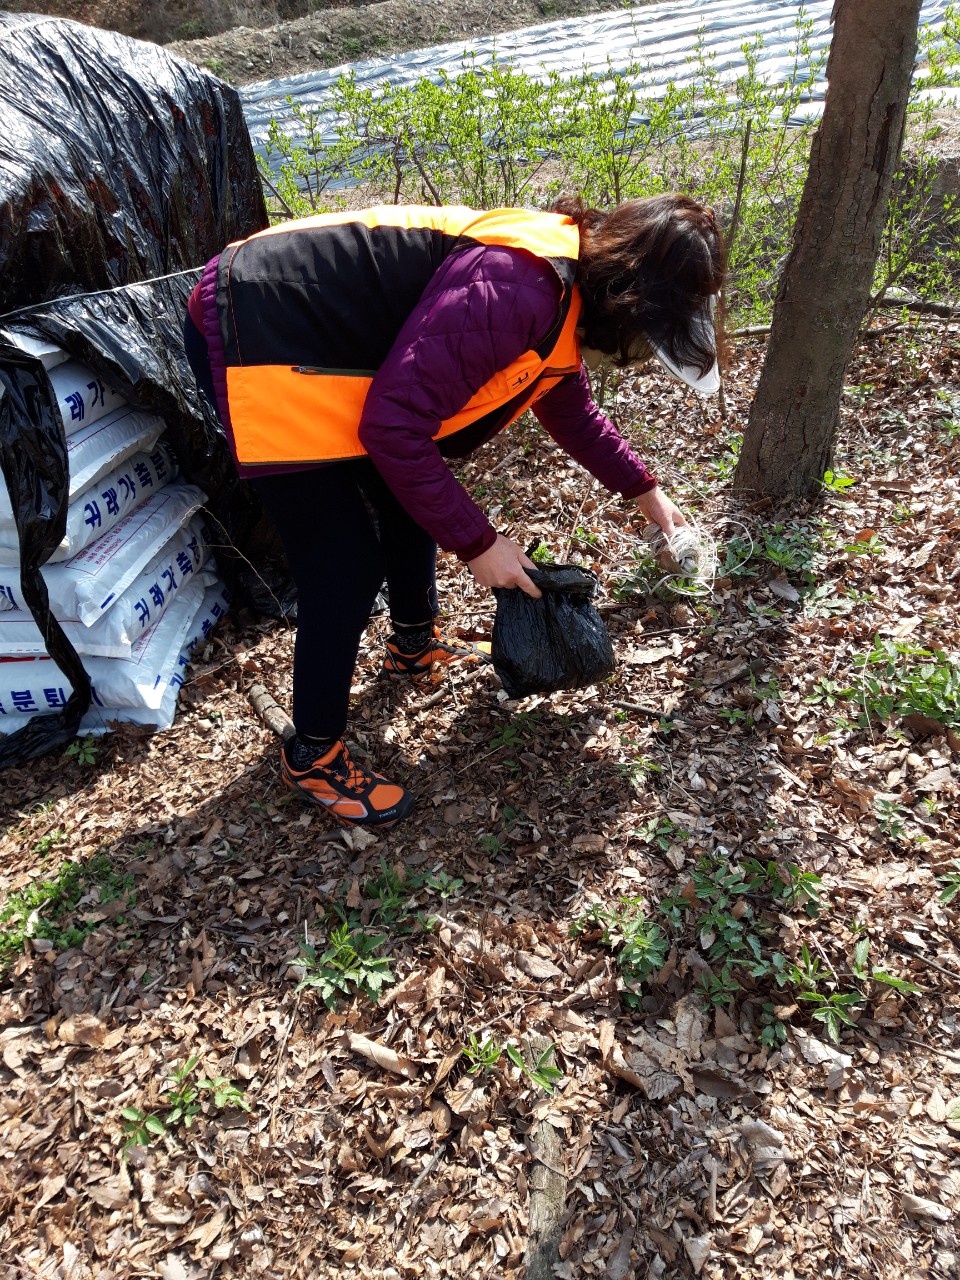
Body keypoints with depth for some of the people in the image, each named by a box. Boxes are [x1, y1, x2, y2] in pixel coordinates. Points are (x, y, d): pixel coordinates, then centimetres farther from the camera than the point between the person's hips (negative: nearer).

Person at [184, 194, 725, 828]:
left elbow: (571, 408, 22)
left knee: (413, 503, 18)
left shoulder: (568, 288, 4)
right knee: (348, 562, -7)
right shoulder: (511, 290, -28)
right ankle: (312, 755, 11)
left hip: (326, 339, 10)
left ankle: (415, 645, 42)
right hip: (259, 345, -10)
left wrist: (644, 489, 23)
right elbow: (394, 427, -28)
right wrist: (478, 543, -19)